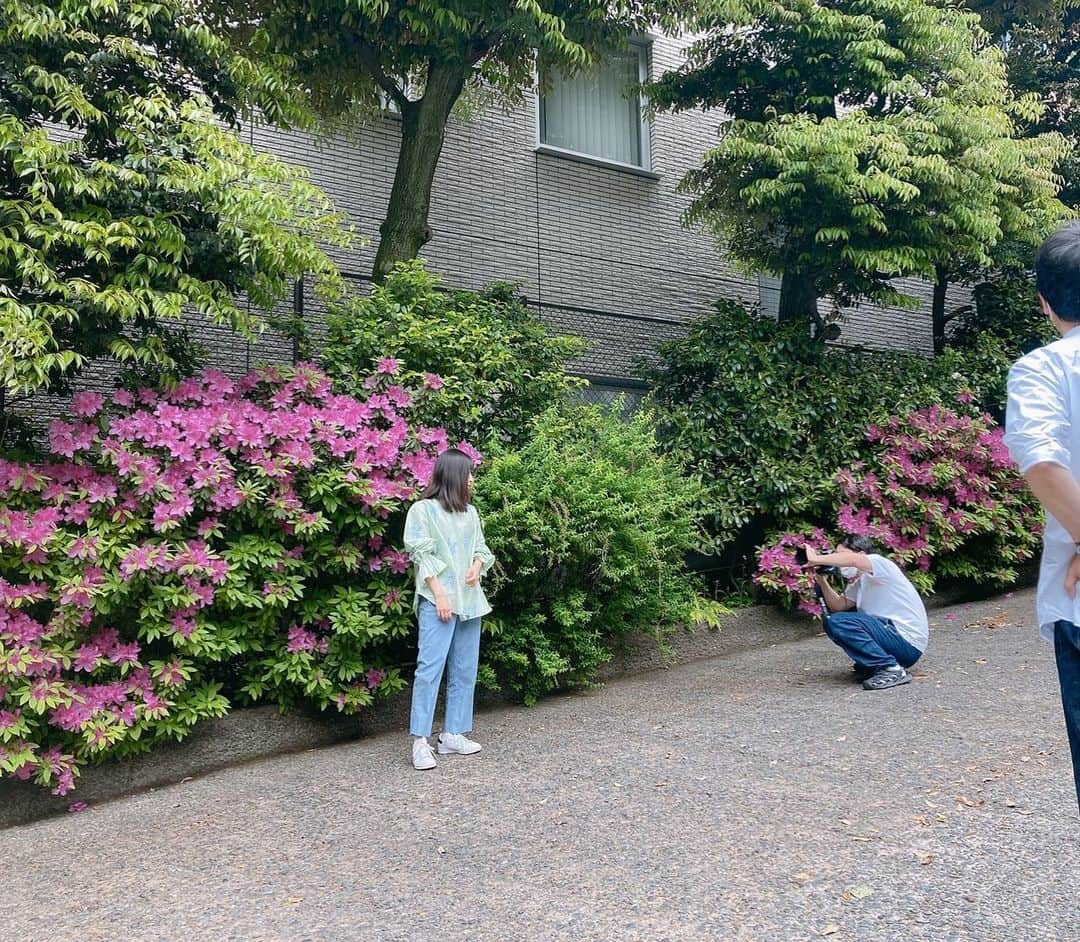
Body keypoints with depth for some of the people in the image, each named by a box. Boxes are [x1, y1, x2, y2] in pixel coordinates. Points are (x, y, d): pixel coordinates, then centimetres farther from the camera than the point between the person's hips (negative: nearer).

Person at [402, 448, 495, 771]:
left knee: (465, 670, 7)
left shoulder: (470, 512, 15)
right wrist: (439, 594, -15)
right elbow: (421, 556, -8)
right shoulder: (423, 510, -3)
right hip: (438, 601, -7)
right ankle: (420, 742, -8)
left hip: (469, 600, 7)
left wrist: (477, 568, -4)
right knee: (430, 668, -11)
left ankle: (453, 735, 15)